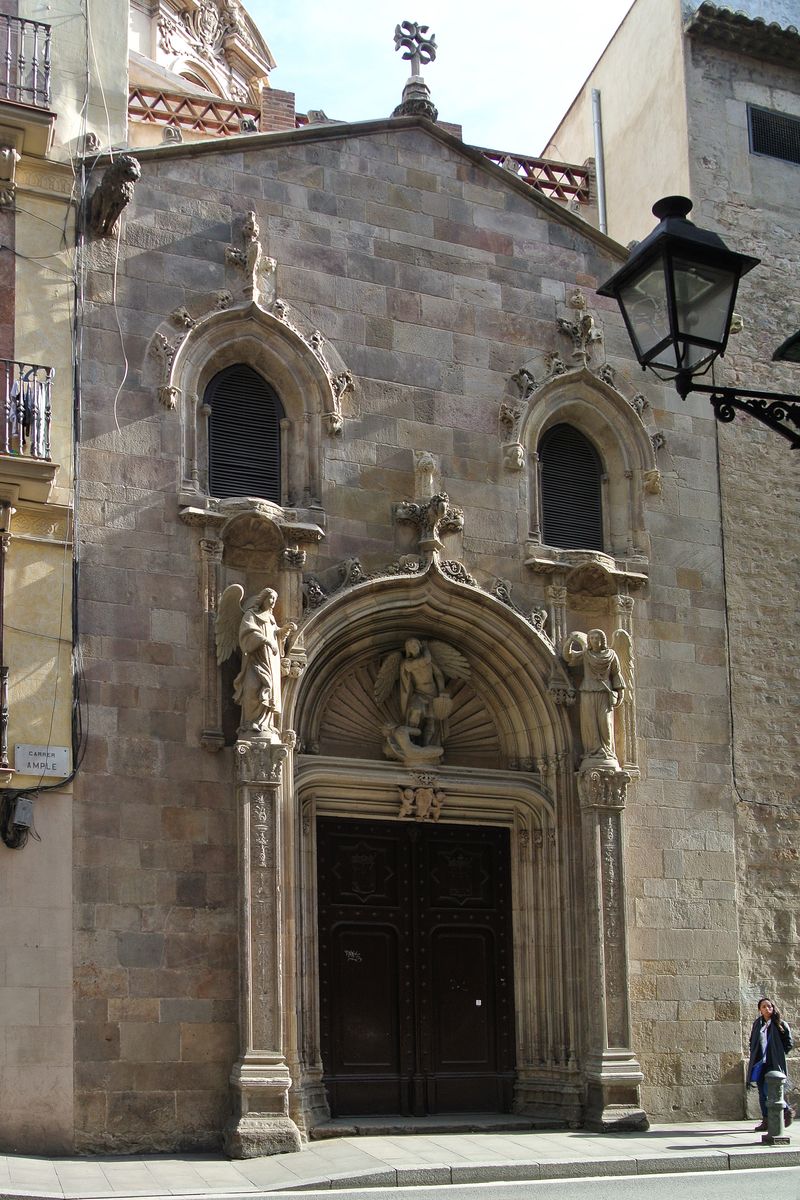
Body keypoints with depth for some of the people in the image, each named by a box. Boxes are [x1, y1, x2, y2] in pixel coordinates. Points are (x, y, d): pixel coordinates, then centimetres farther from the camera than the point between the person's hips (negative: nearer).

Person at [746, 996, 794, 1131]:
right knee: (762, 1092, 4)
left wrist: (779, 1054, -3)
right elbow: (752, 1041, 22)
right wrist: (753, 1055, 10)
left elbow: (789, 1043, 1)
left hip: (774, 1063, -5)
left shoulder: (780, 1024, -2)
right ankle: (766, 1121, 10)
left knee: (768, 1090, -14)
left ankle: (787, 1111, 8)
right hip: (760, 1063, 5)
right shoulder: (757, 1024, 12)